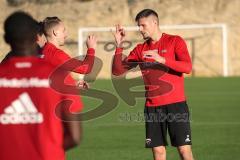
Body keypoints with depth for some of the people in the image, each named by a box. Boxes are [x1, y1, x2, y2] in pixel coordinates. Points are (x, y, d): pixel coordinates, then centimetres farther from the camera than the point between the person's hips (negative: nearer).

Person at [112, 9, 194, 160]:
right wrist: (119, 46, -4)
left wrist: (162, 59, -24)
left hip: (175, 104, -4)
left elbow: (187, 67, -14)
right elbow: (118, 71, 6)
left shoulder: (175, 41, -1)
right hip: (152, 107, 4)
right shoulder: (140, 49, 10)